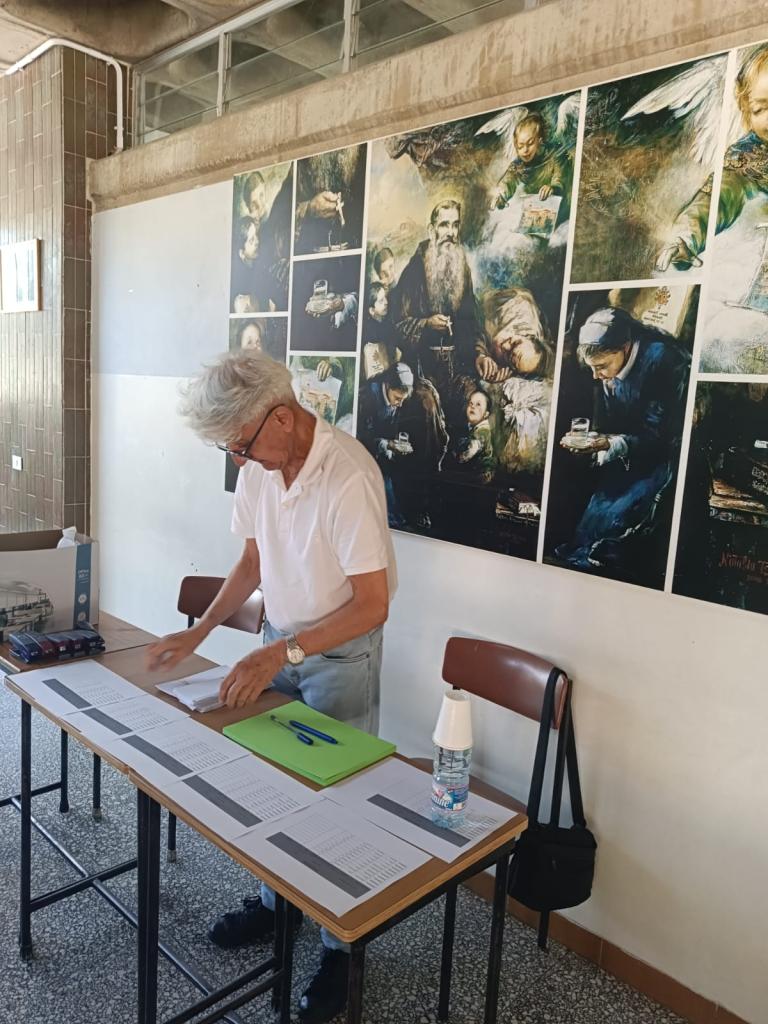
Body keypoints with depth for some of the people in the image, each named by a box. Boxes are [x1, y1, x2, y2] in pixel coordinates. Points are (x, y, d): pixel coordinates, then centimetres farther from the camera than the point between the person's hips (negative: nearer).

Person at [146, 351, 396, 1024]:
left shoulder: (348, 476, -28)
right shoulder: (259, 465, -4)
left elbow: (371, 605, -25)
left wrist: (282, 654, -29)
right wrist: (201, 631, 0)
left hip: (341, 652, -6)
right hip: (279, 642, 6)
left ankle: (341, 947, 27)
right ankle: (274, 901, 39)